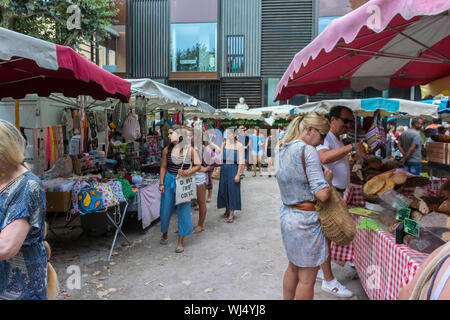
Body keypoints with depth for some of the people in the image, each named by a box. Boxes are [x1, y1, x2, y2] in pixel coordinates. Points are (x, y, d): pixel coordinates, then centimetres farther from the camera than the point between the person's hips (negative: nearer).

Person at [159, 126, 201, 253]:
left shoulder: (189, 150, -5)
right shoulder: (167, 150, 2)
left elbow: (198, 165, 0)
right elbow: (163, 167, 8)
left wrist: (187, 172, -15)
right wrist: (161, 183, 2)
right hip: (169, 180, 2)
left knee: (183, 210, 2)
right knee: (165, 210, 9)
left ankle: (180, 242, 14)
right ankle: (164, 234, 36)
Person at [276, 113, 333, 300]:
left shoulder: (281, 150, 7)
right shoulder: (307, 150, -18)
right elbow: (322, 194, -23)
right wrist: (327, 177, -3)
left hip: (286, 215, 9)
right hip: (306, 219, -8)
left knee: (293, 267, 25)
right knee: (307, 279, 6)